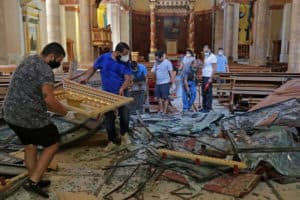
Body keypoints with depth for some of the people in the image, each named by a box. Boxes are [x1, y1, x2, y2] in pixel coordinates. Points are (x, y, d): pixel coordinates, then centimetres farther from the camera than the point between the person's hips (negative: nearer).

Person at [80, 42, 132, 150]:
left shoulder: (125, 63, -8)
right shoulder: (103, 58, -8)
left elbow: (128, 78, -14)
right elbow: (93, 68, 6)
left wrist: (122, 88, -32)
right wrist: (86, 78, -7)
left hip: (121, 93, 0)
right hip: (107, 94, 0)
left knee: (124, 115, 3)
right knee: (109, 118, 5)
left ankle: (124, 134, 32)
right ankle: (112, 140, 19)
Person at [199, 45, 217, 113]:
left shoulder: (212, 57, -7)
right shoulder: (206, 57, 20)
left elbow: (214, 69, -13)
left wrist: (211, 78, -19)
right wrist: (202, 76, 13)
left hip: (208, 77, -9)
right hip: (204, 76, 9)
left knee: (208, 93, -6)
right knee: (204, 93, 9)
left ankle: (208, 107, -2)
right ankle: (204, 107, 15)